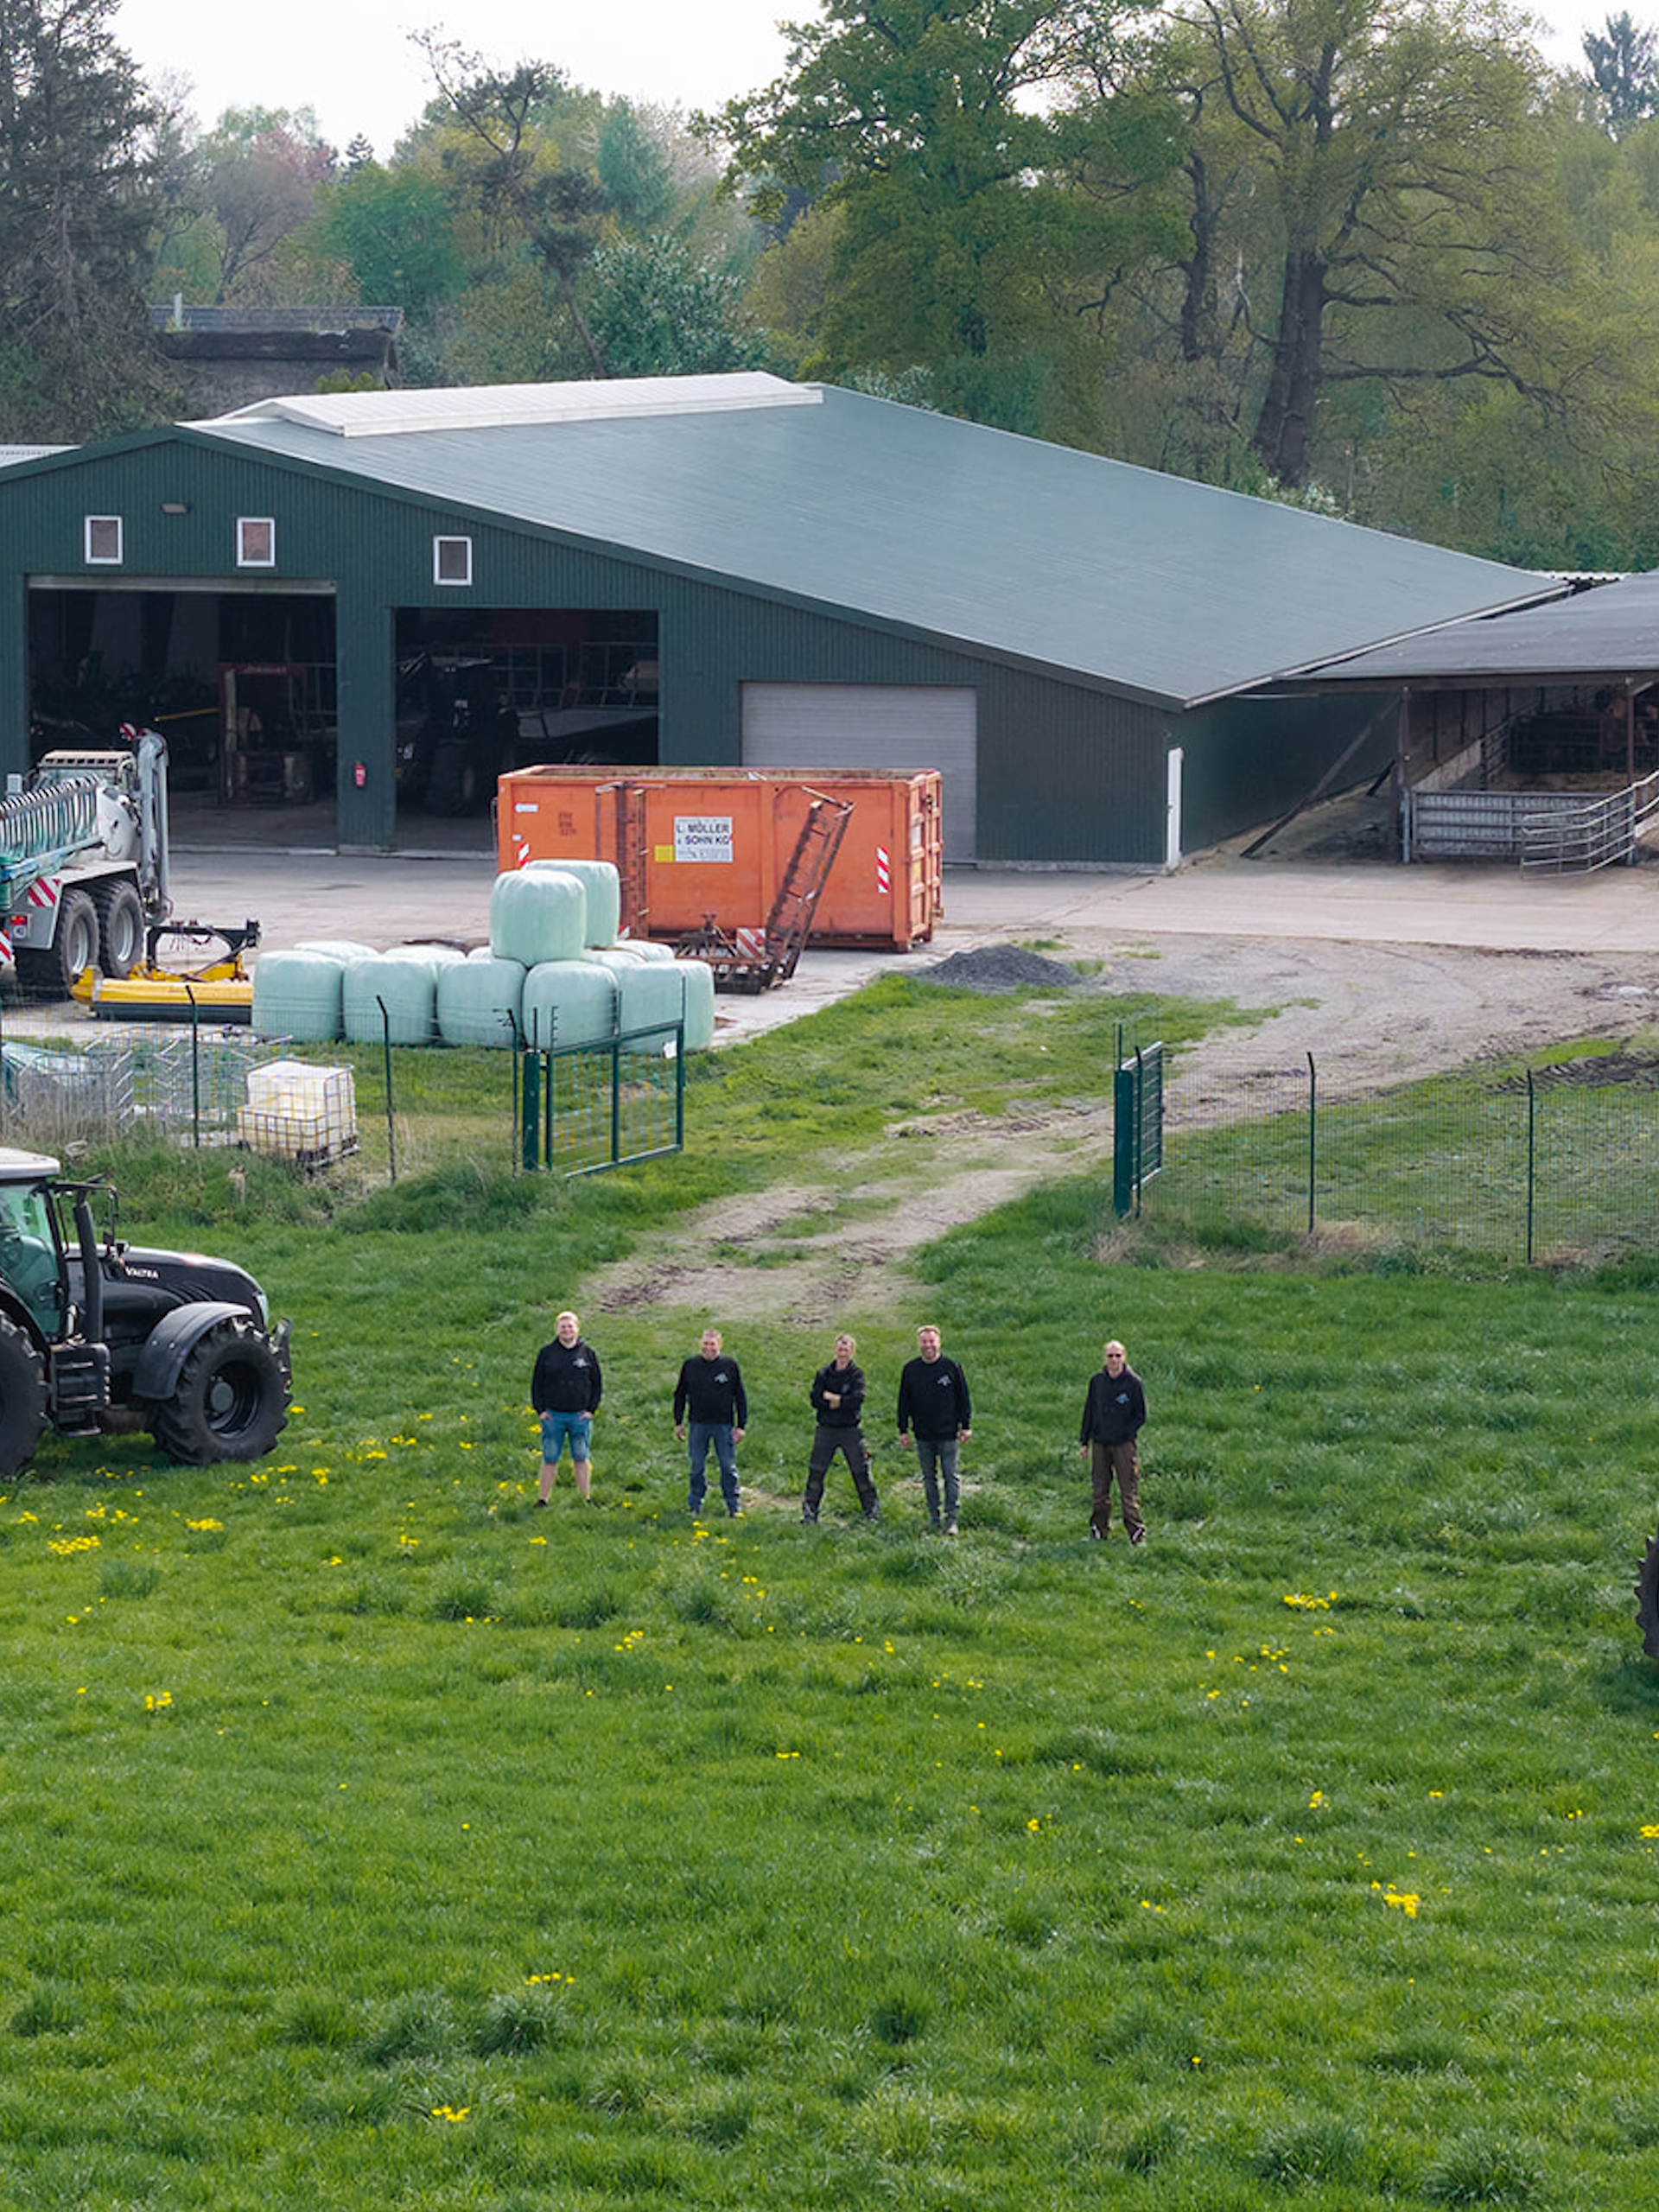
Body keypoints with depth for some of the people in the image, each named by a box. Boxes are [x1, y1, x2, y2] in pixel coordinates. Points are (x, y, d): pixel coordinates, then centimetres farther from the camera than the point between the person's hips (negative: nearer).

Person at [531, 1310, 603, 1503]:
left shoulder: (588, 1353, 5)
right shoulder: (546, 1353, 4)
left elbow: (597, 1384, 10)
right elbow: (537, 1384, 8)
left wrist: (591, 1409, 1)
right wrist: (540, 1409, 0)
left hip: (580, 1416, 0)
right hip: (552, 1415, 0)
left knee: (581, 1459, 6)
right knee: (549, 1459, 2)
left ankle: (585, 1498, 13)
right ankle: (543, 1499, 8)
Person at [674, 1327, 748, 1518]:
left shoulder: (730, 1366, -1)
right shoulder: (690, 1366, 3)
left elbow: (740, 1398, 3)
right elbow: (680, 1395, 12)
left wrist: (741, 1426, -1)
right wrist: (678, 1422, 9)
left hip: (723, 1425, -2)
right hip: (699, 1424, 2)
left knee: (728, 1466, 2)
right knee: (697, 1466, 7)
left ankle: (733, 1506, 11)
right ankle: (695, 1505, 18)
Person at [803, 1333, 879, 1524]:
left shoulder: (857, 1374, 1)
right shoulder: (823, 1374, 9)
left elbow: (857, 1399, -13)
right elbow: (815, 1399, -2)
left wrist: (830, 1397, -11)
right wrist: (840, 1400, -13)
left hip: (851, 1429, -2)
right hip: (826, 1428, 2)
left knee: (861, 1472, 0)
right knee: (815, 1472, -1)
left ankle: (872, 1510, 9)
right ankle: (809, 1511, 6)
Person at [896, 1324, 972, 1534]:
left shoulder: (951, 1367, -2)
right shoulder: (910, 1369, 4)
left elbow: (963, 1398, 3)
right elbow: (904, 1402, 9)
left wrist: (965, 1426, 1)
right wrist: (903, 1430, 7)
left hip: (947, 1434, -3)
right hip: (923, 1435, 3)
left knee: (950, 1476, -3)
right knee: (929, 1477, 9)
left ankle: (951, 1519, 0)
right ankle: (933, 1517, 17)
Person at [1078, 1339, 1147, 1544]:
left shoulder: (1133, 1383, -4)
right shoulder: (1097, 1381, 7)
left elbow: (1141, 1415, 1)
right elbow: (1089, 1411, 15)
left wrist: (1124, 1433, -9)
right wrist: (1084, 1441, 12)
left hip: (1124, 1444, -4)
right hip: (1100, 1444, 4)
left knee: (1129, 1492, -5)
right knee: (1100, 1492, 7)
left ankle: (1137, 1533, 0)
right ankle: (1099, 1531, 17)